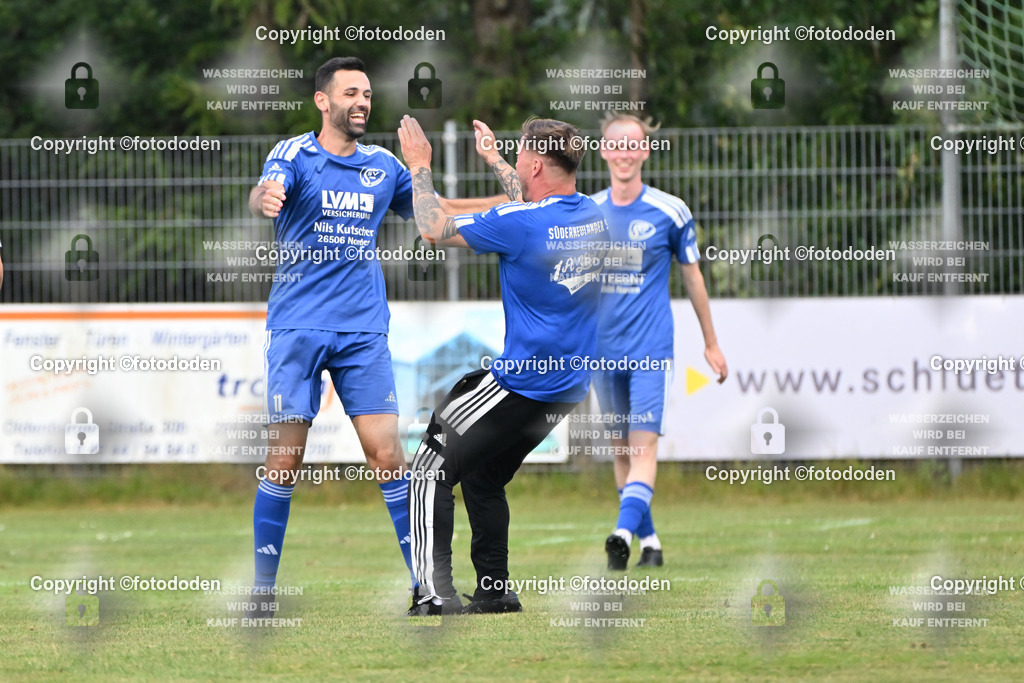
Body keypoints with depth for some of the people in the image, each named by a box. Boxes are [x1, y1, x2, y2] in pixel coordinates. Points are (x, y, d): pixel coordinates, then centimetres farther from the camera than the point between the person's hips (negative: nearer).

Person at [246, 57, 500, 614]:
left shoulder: (382, 165, 10)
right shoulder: (295, 155, -3)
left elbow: (435, 210, 24)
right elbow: (265, 194, -24)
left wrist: (508, 204, 11)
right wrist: (263, 199, -49)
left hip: (364, 330, 3)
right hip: (297, 327, -3)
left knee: (386, 453, -4)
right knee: (285, 458, -5)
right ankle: (263, 585, 4)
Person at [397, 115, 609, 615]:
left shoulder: (519, 223, -19)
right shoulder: (593, 217, 4)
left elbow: (435, 231, -9)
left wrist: (420, 166, 4)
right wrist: (492, 159, 37)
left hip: (521, 382, -8)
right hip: (567, 388, 8)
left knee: (431, 471, -2)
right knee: (485, 479, 23)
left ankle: (436, 594, -13)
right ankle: (493, 591, 23)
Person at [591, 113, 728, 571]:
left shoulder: (670, 211, -1)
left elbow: (692, 276, 8)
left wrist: (711, 343, 13)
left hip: (650, 348, -4)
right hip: (602, 348, 4)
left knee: (643, 444, -16)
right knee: (620, 447, 8)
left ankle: (624, 533, -31)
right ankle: (649, 541, 20)